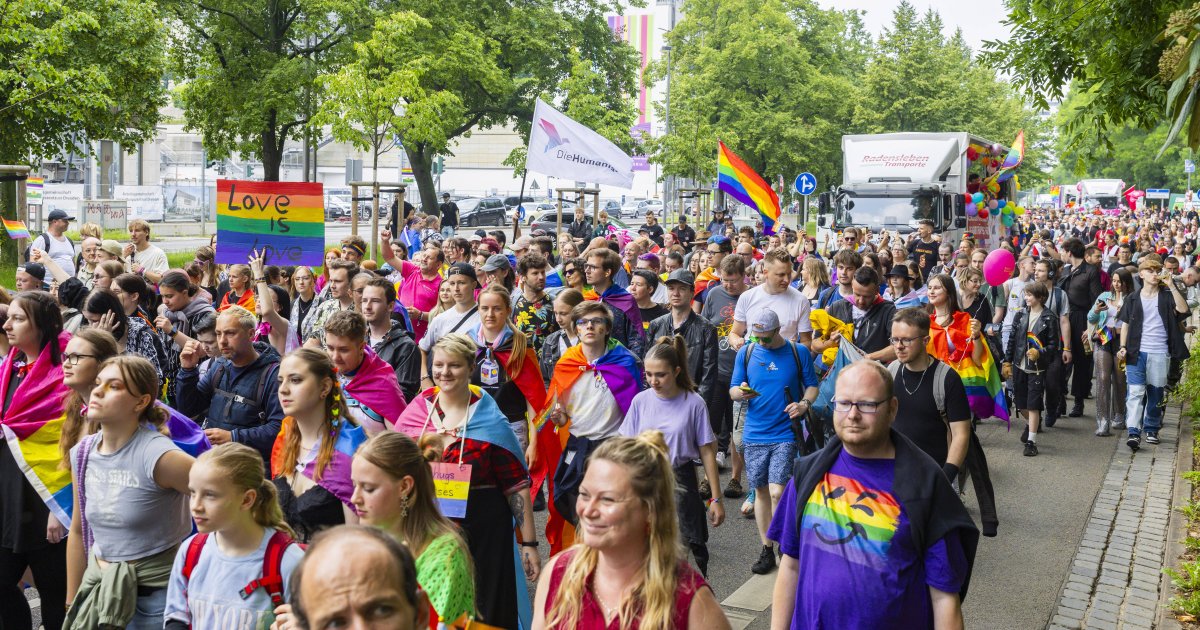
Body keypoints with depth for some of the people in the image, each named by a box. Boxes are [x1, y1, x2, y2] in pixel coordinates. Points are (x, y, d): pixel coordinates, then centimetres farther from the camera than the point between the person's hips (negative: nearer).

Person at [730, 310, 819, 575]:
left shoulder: (798, 352, 1)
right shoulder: (746, 353, 6)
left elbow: (812, 385, 6)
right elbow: (732, 390, 8)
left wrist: (805, 403, -15)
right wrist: (741, 392, -16)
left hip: (785, 434, -3)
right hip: (754, 435, 3)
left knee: (777, 492, -12)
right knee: (761, 492, 9)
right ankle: (767, 550, 21)